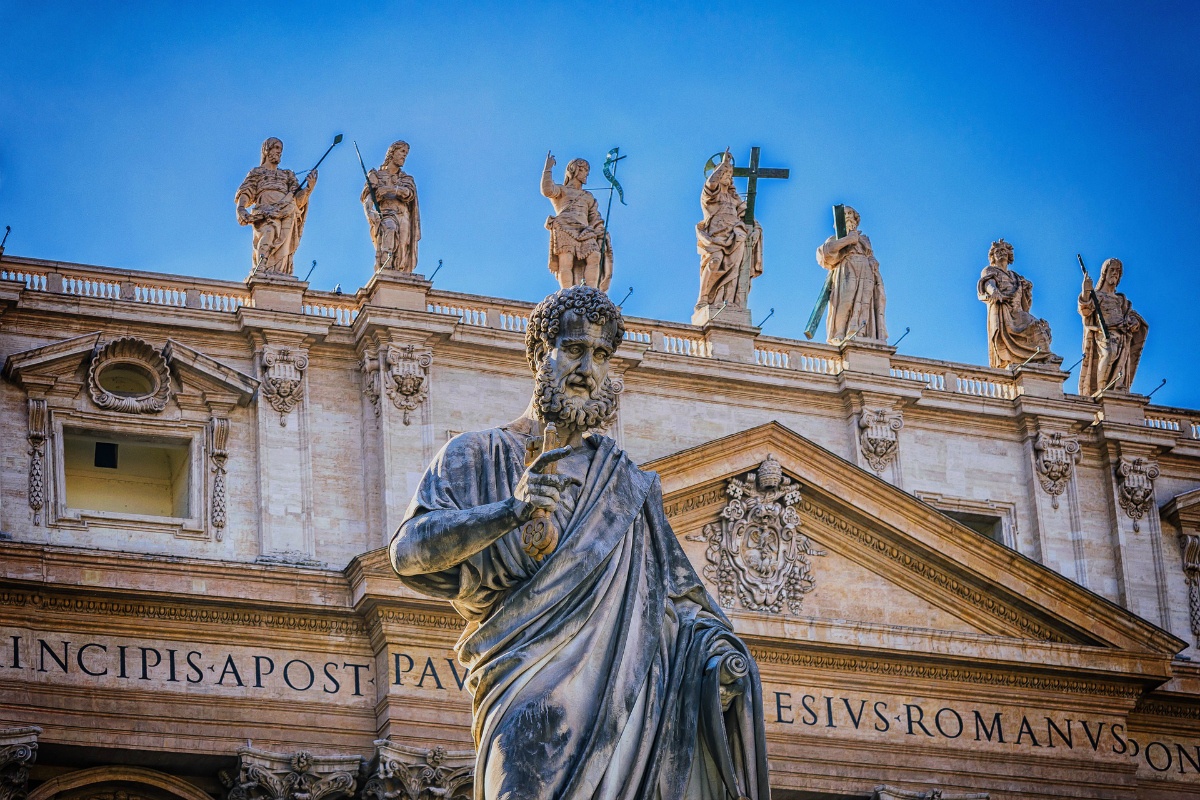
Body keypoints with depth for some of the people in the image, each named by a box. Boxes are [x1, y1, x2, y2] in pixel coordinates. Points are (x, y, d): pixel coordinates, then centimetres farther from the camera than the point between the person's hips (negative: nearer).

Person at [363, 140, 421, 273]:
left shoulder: (406, 179, 26)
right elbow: (367, 198, 1)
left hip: (403, 218, 4)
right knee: (389, 229, -38)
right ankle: (385, 269, -52)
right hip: (385, 216, -4)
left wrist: (390, 189, -16)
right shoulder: (375, 175, 17)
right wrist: (369, 212, -21)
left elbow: (409, 194, 1)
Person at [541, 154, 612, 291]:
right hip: (564, 229, -4)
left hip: (584, 232, 4)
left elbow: (595, 219, 26)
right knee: (566, 262, -25)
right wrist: (548, 168, 2)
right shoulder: (560, 190, 23)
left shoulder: (588, 197, 36)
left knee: (594, 257, -25)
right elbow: (547, 190, -1)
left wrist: (601, 234, 9)